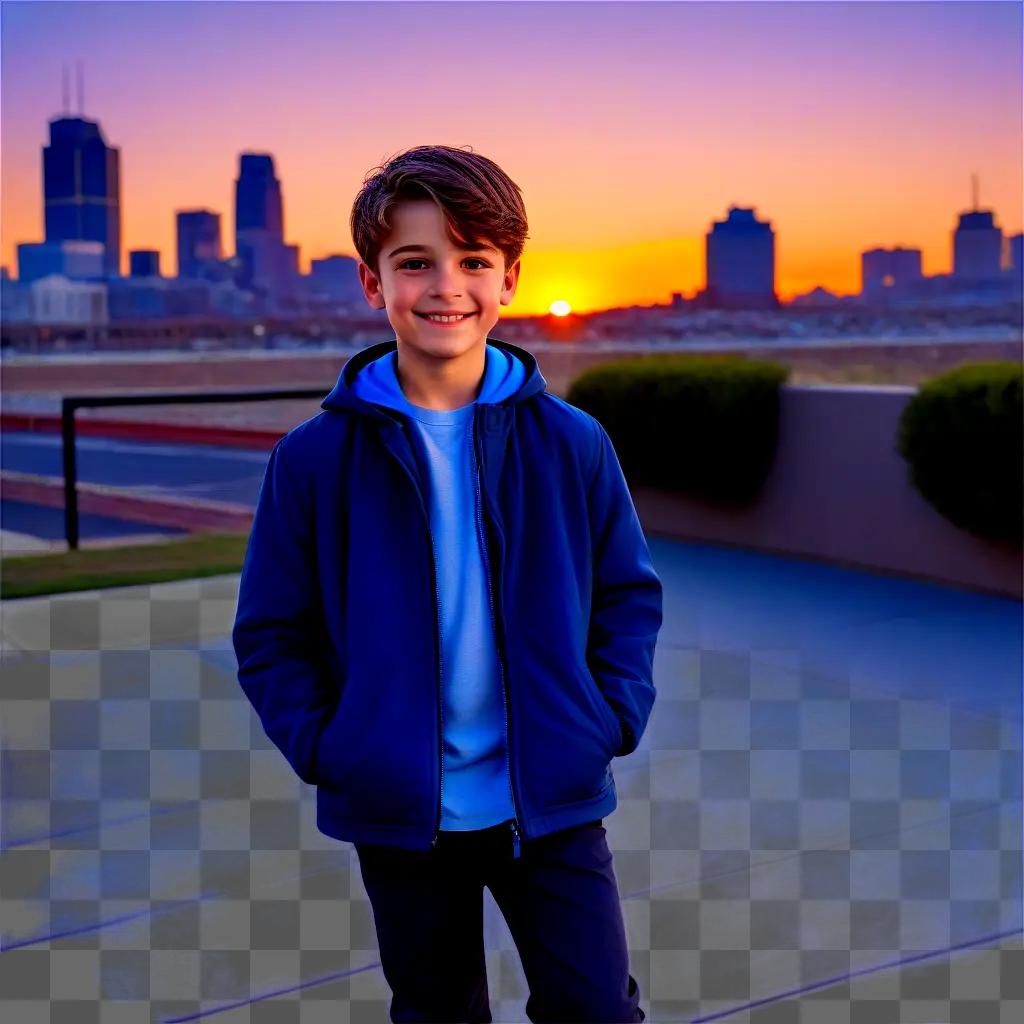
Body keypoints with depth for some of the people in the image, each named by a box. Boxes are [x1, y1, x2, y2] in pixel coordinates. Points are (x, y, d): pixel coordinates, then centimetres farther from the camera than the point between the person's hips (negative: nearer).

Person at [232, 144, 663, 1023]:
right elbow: (271, 635, -1)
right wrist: (321, 746, -11)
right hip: (400, 814, 0)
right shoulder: (315, 458, -7)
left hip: (553, 800, 0)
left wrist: (616, 718, -6)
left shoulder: (572, 442, -4)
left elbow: (630, 594, 5)